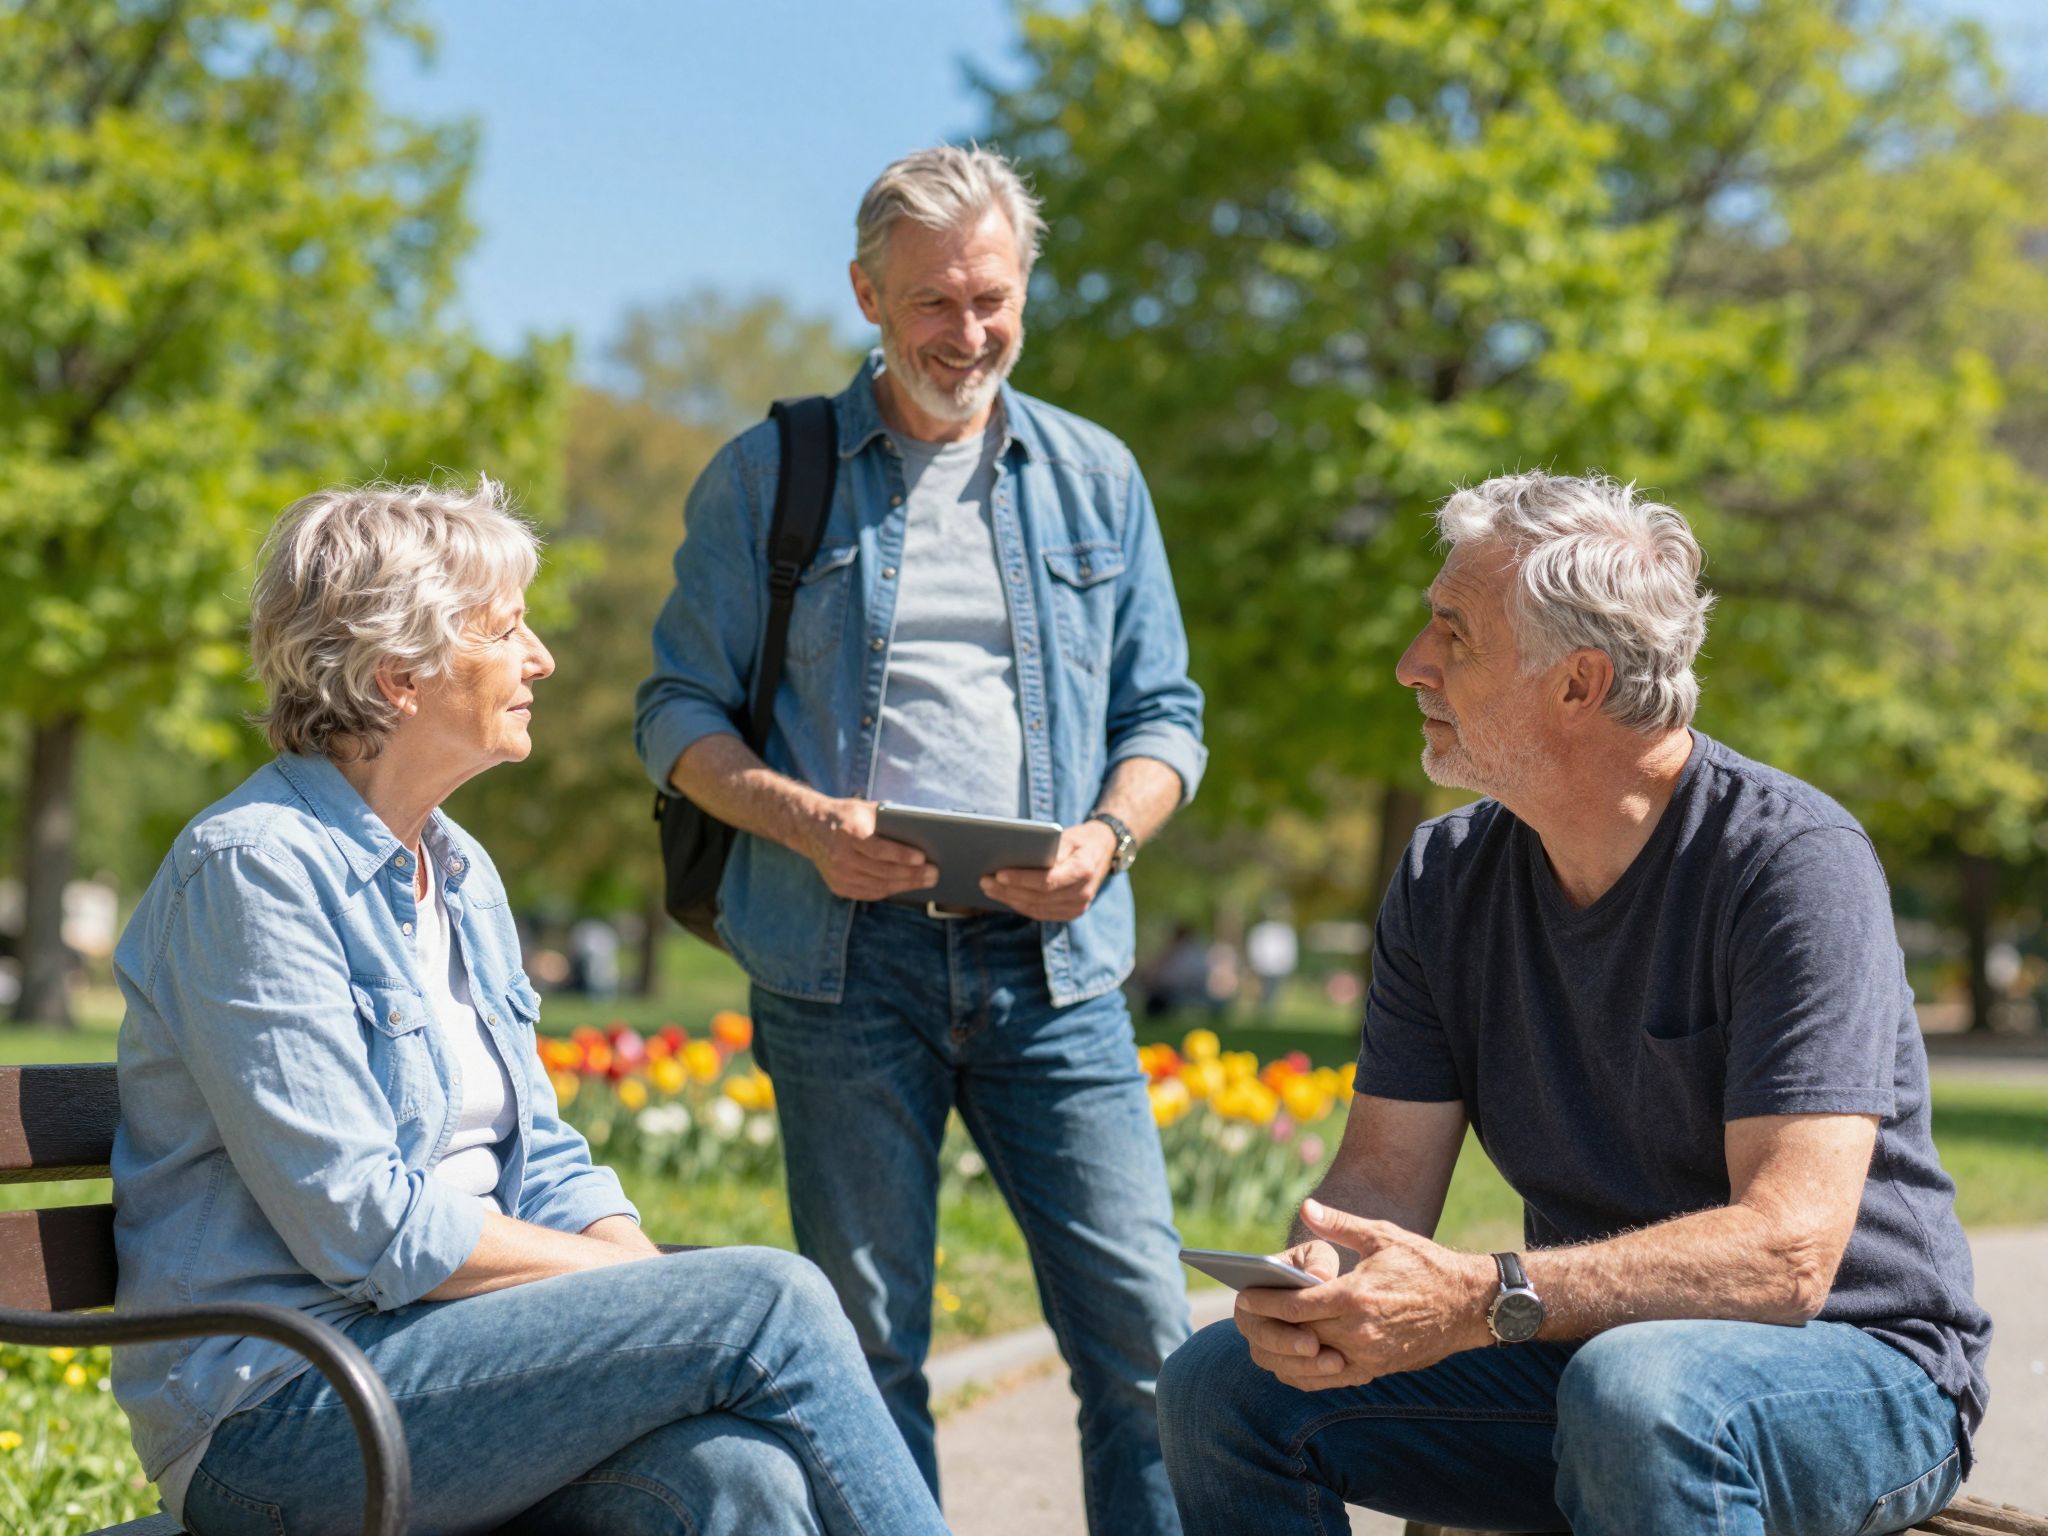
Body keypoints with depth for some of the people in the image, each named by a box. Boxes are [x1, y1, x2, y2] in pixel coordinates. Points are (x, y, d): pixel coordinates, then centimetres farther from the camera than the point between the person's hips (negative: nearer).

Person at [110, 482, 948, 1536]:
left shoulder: (461, 875, 16)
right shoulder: (251, 868, -12)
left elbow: (540, 1162, 16)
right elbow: (363, 1227, -18)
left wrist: (642, 1268, -5)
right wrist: (644, 1282, -11)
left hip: (443, 1343, 7)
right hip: (278, 1417, -7)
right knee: (770, 1302, -21)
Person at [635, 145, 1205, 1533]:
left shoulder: (1095, 477, 15)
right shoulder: (767, 476, 8)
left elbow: (1164, 714, 15)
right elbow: (679, 712, 7)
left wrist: (1107, 836, -6)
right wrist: (807, 820, -12)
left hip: (1050, 956, 2)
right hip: (844, 952, -1)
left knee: (1143, 1334, -5)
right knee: (866, 1342, 1)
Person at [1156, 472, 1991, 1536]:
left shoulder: (1792, 861, -19)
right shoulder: (1445, 879, 2)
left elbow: (1788, 1248, -27)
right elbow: (1381, 1178, 1)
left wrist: (1481, 1301, -36)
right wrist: (1317, 1279, -23)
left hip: (1850, 1368, -6)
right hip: (1581, 1351, 6)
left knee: (1635, 1395, -39)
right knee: (1222, 1386, -9)